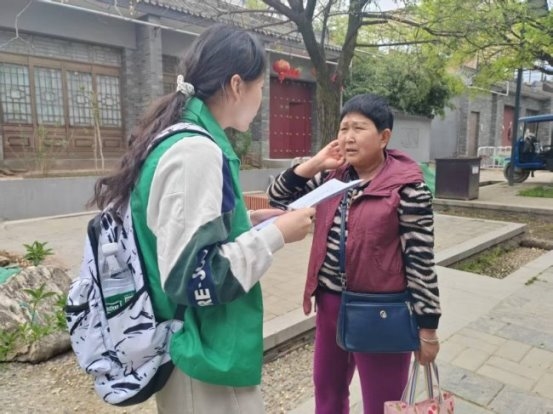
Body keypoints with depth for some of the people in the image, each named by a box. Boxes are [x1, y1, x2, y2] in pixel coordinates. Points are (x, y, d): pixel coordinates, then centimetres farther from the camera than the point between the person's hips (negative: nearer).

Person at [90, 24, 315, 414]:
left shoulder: (180, 138, 5)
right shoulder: (197, 151, -24)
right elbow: (195, 278, -26)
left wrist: (249, 221, 7)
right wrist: (276, 235, -17)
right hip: (207, 360, -9)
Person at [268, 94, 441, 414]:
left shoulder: (407, 187, -15)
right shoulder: (331, 175, 3)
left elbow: (421, 260, -13)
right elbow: (278, 197, 5)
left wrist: (427, 327, -10)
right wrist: (315, 164, -8)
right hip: (331, 303, 6)